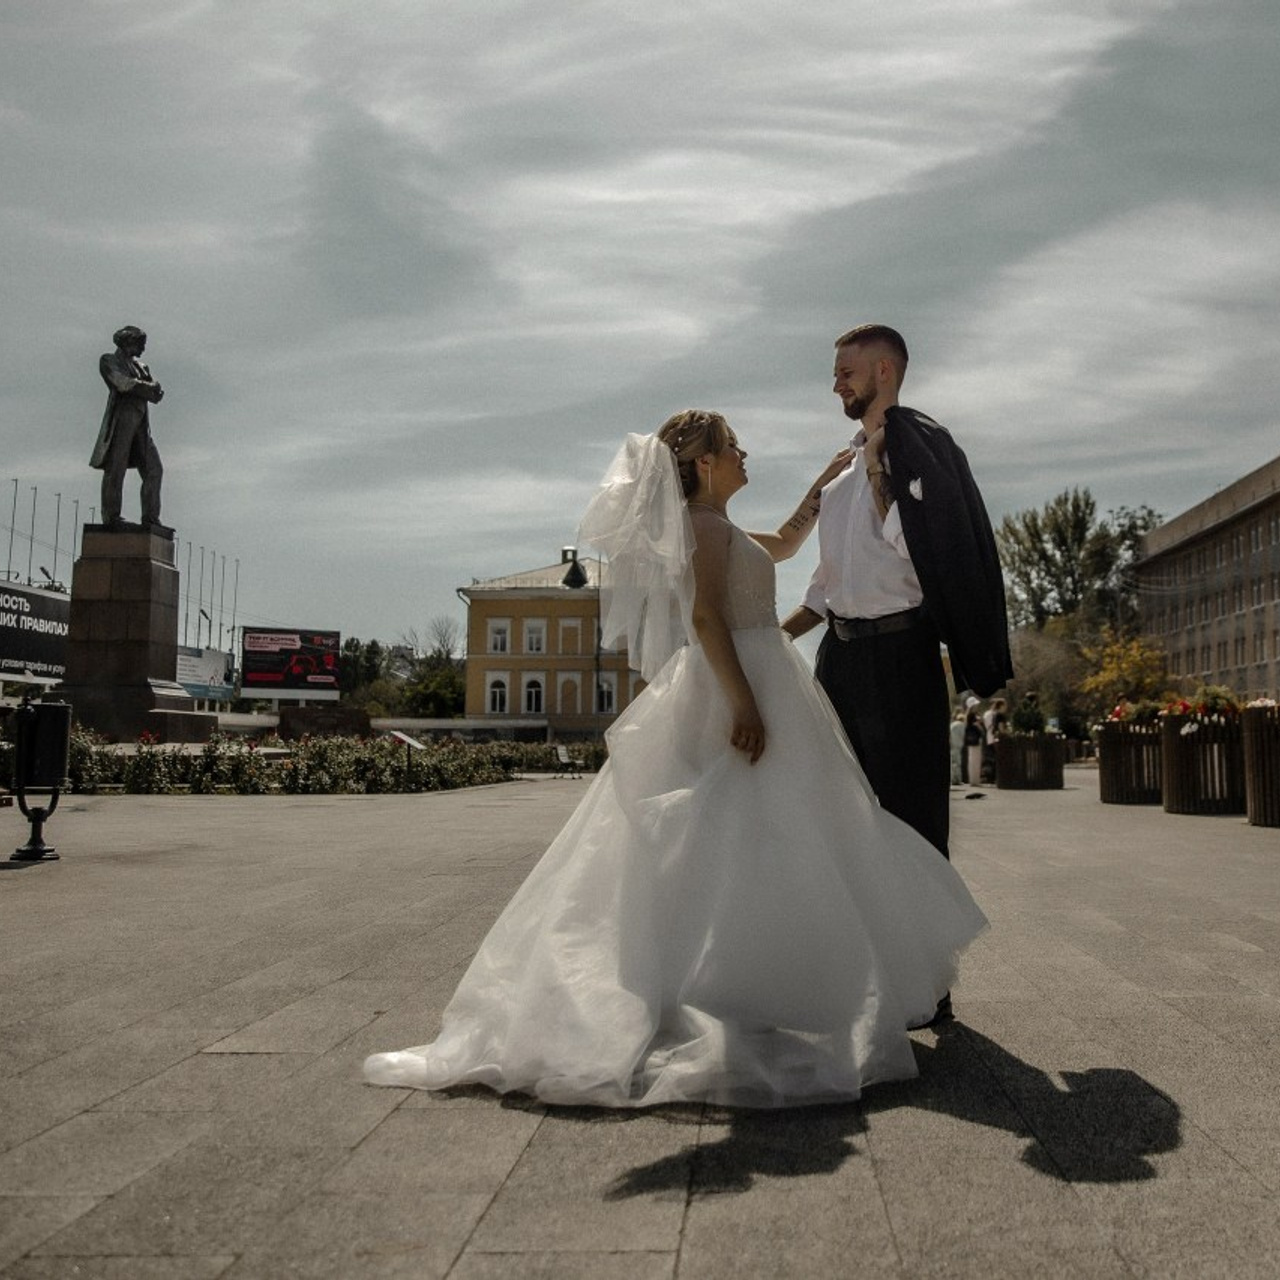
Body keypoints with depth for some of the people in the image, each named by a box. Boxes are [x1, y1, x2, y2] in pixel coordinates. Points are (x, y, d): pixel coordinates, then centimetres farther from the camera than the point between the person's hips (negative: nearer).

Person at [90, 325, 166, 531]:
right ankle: (111, 517, -10)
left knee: (153, 469, -3)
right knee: (116, 469, -9)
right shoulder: (108, 360, 5)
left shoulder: (139, 365, 24)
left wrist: (145, 388, -7)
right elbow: (123, 383, -13)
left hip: (140, 423, 7)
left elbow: (157, 395, 14)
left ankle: (150, 518, -4)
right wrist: (149, 387, 0)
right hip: (121, 417, -6)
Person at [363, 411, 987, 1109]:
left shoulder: (717, 528, 22)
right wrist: (744, 703, -27)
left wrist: (824, 483, 36)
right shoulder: (706, 523, -8)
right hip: (735, 693, -10)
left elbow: (783, 543, 38)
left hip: (741, 690, 10)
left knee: (713, 852, 8)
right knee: (736, 848, -10)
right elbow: (704, 616, -20)